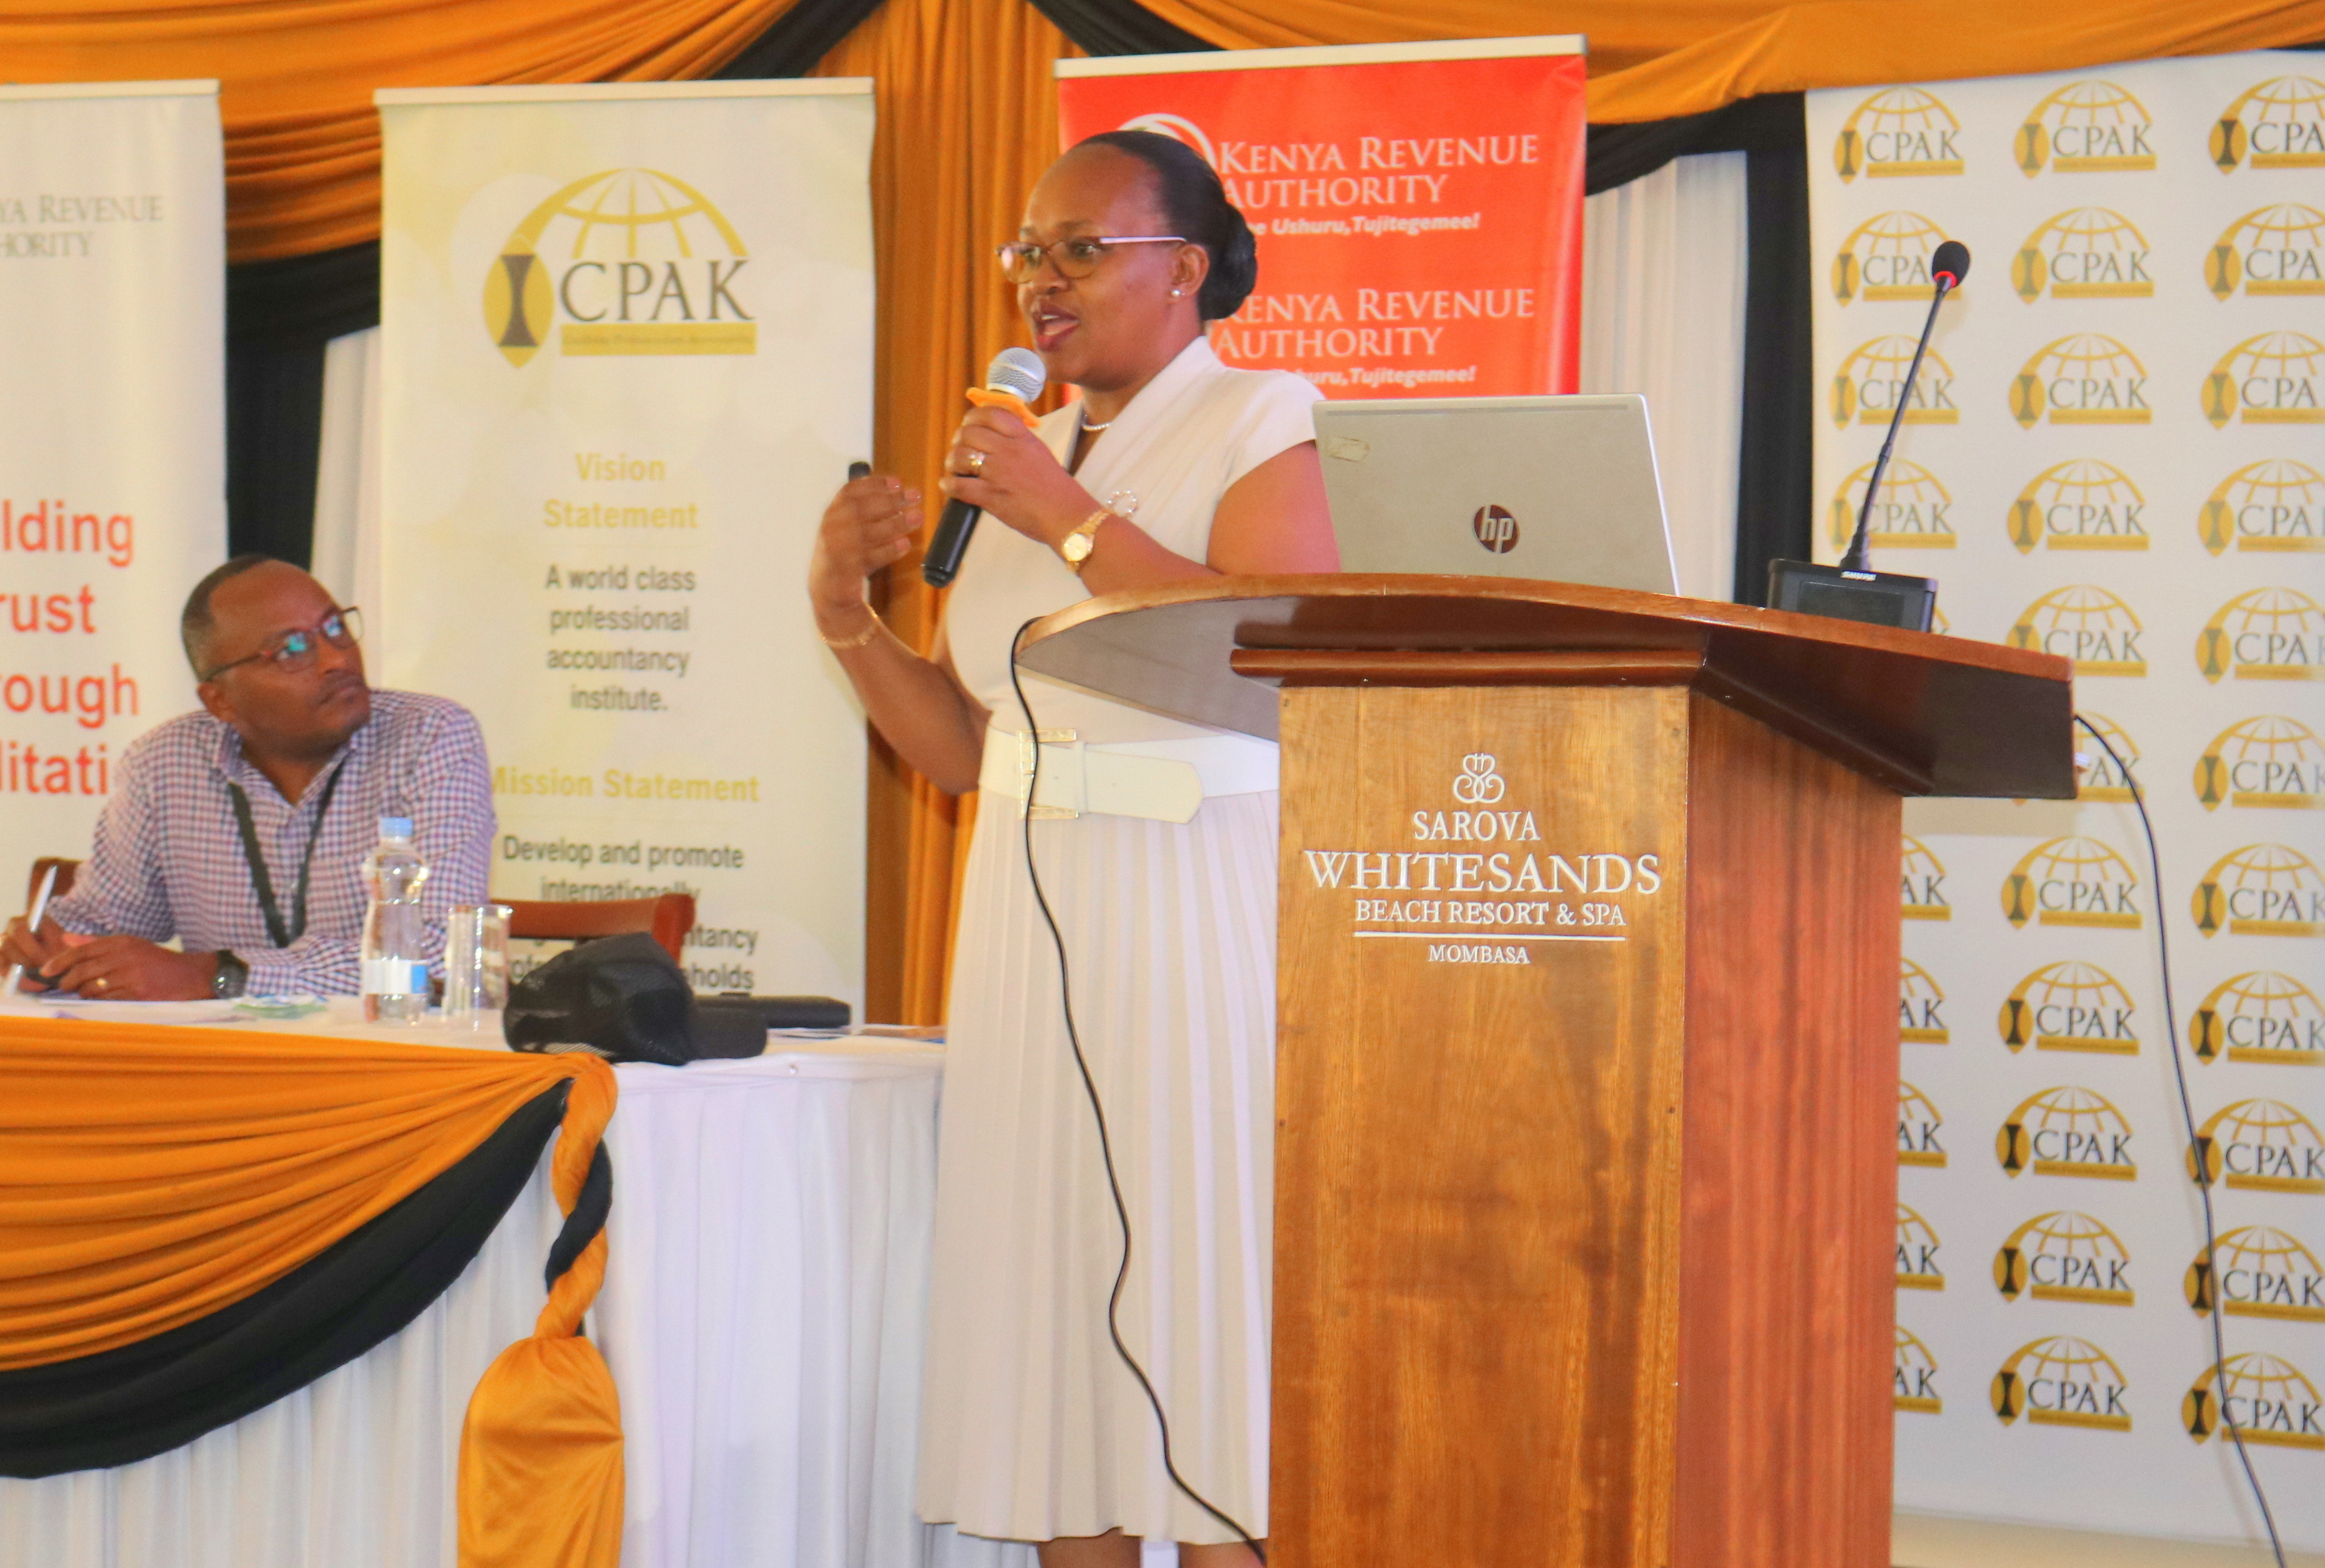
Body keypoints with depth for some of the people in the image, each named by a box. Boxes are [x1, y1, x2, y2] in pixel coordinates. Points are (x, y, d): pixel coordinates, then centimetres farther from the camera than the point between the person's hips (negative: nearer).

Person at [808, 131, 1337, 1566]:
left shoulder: (1255, 427, -1)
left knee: (1202, 1276, -8)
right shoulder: (1026, 457, 17)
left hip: (1202, 917, -6)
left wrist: (1074, 522, -17)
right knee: (1052, 1286, 3)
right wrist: (847, 614, 2)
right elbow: (966, 751, 16)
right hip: (1033, 917, 6)